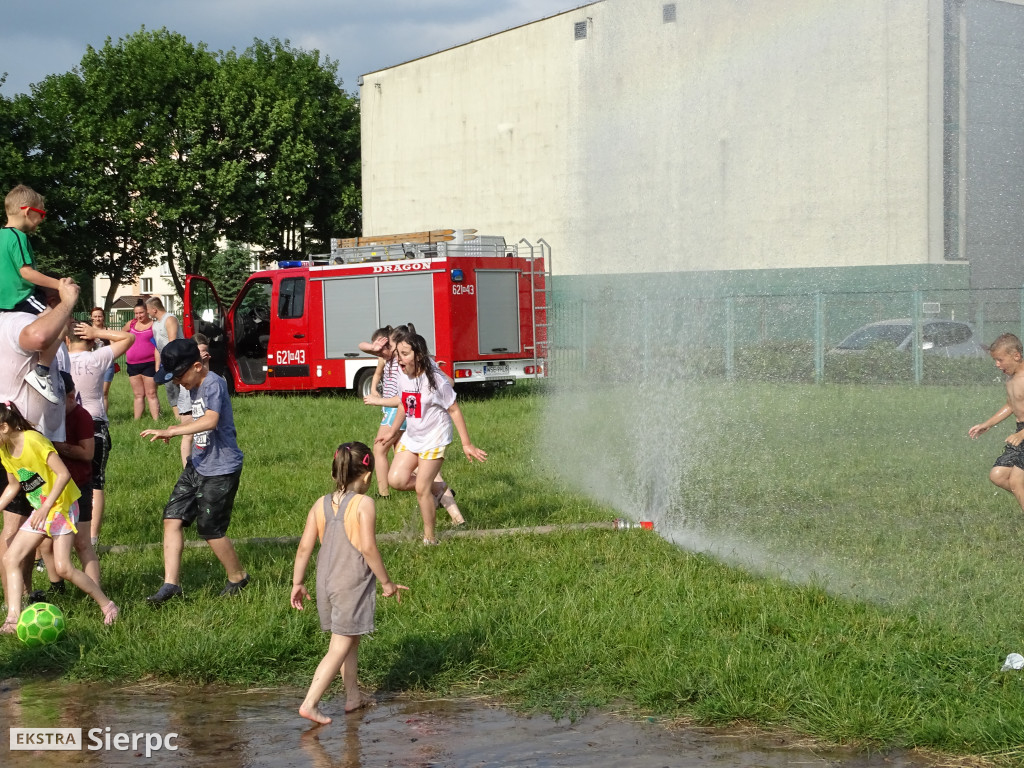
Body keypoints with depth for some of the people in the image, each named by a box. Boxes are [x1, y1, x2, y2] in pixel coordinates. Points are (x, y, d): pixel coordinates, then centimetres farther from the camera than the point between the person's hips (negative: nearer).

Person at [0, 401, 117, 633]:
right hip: (39, 510, 8)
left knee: (63, 568, -14)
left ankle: (107, 605, 2)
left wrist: (46, 508, -31)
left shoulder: (33, 440, -23)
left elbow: (63, 473, -27)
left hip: (62, 505, -8)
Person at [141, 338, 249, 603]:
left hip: (221, 471, -9)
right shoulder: (194, 387, 10)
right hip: (196, 466, 9)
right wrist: (177, 429, 7)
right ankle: (171, 583, 2)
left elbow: (211, 421, -37)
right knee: (172, 518, 0)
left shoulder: (214, 384, -20)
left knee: (210, 529, 0)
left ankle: (238, 577, 22)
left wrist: (170, 431, -39)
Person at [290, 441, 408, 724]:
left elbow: (304, 547, 3)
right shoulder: (364, 504, -13)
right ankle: (309, 703, -9)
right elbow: (368, 548, -18)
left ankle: (353, 697, 31)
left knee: (350, 641, 21)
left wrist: (297, 583, 13)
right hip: (353, 584, -6)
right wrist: (387, 582, -8)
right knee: (340, 648, -1)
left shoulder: (320, 505, 3)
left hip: (326, 583, 6)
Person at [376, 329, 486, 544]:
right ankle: (439, 489, 19)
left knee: (422, 489, -8)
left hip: (434, 439, -7)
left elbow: (454, 411, -15)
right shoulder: (403, 377, -1)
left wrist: (467, 444, -15)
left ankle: (430, 537, 9)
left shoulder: (436, 381, -21)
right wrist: (392, 433, 23)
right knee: (396, 480, -5)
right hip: (411, 437, 7)